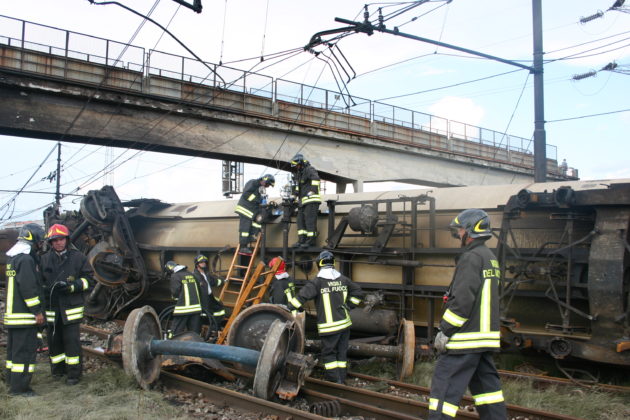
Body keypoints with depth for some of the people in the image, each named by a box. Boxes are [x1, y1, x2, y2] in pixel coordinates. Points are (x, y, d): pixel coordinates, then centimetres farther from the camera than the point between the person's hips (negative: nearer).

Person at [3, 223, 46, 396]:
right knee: (25, 350, -5)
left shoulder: (12, 259, 16)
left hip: (11, 314, 10)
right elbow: (28, 288, -21)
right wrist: (37, 311, -17)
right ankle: (19, 387, -2)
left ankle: (11, 381, 26)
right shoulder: (26, 260, -16)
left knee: (14, 349, 17)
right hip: (24, 315, -10)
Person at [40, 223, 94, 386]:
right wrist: (45, 289, -5)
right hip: (51, 308, 3)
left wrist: (72, 286, -13)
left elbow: (89, 279, 2)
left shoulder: (78, 257, 0)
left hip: (71, 308, -3)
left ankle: (74, 373, 7)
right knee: (54, 340, 11)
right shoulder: (44, 259, 7)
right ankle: (58, 370, 28)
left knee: (72, 340, -2)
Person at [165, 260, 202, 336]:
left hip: (183, 308, -6)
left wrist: (175, 296, 11)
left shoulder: (175, 276, -5)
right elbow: (197, 289, 18)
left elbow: (175, 292, -8)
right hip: (196, 307, 6)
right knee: (195, 331, 8)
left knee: (176, 332, 0)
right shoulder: (190, 274, 15)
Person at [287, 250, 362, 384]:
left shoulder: (318, 281, -12)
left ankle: (334, 382, 1)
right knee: (342, 353, 14)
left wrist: (290, 308, -6)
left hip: (329, 326, -5)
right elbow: (358, 292, 14)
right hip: (344, 323, 6)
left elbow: (302, 296, -18)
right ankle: (341, 380, 20)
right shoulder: (343, 279, 6)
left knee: (329, 354, 5)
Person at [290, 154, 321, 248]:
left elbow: (316, 178, -24)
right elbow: (297, 188, 33)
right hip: (303, 201, 10)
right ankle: (301, 240, 8)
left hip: (311, 200, -10)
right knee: (300, 220, 6)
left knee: (310, 220, -11)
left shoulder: (309, 169, -6)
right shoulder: (299, 173, 24)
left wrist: (313, 190, -26)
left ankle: (311, 240, -11)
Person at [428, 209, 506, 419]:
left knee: (445, 384, -6)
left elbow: (462, 301, -22)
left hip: (466, 337, -10)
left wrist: (444, 331, -16)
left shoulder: (472, 257, -15)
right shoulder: (490, 258, 17)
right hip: (485, 336, 10)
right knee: (486, 383, 17)